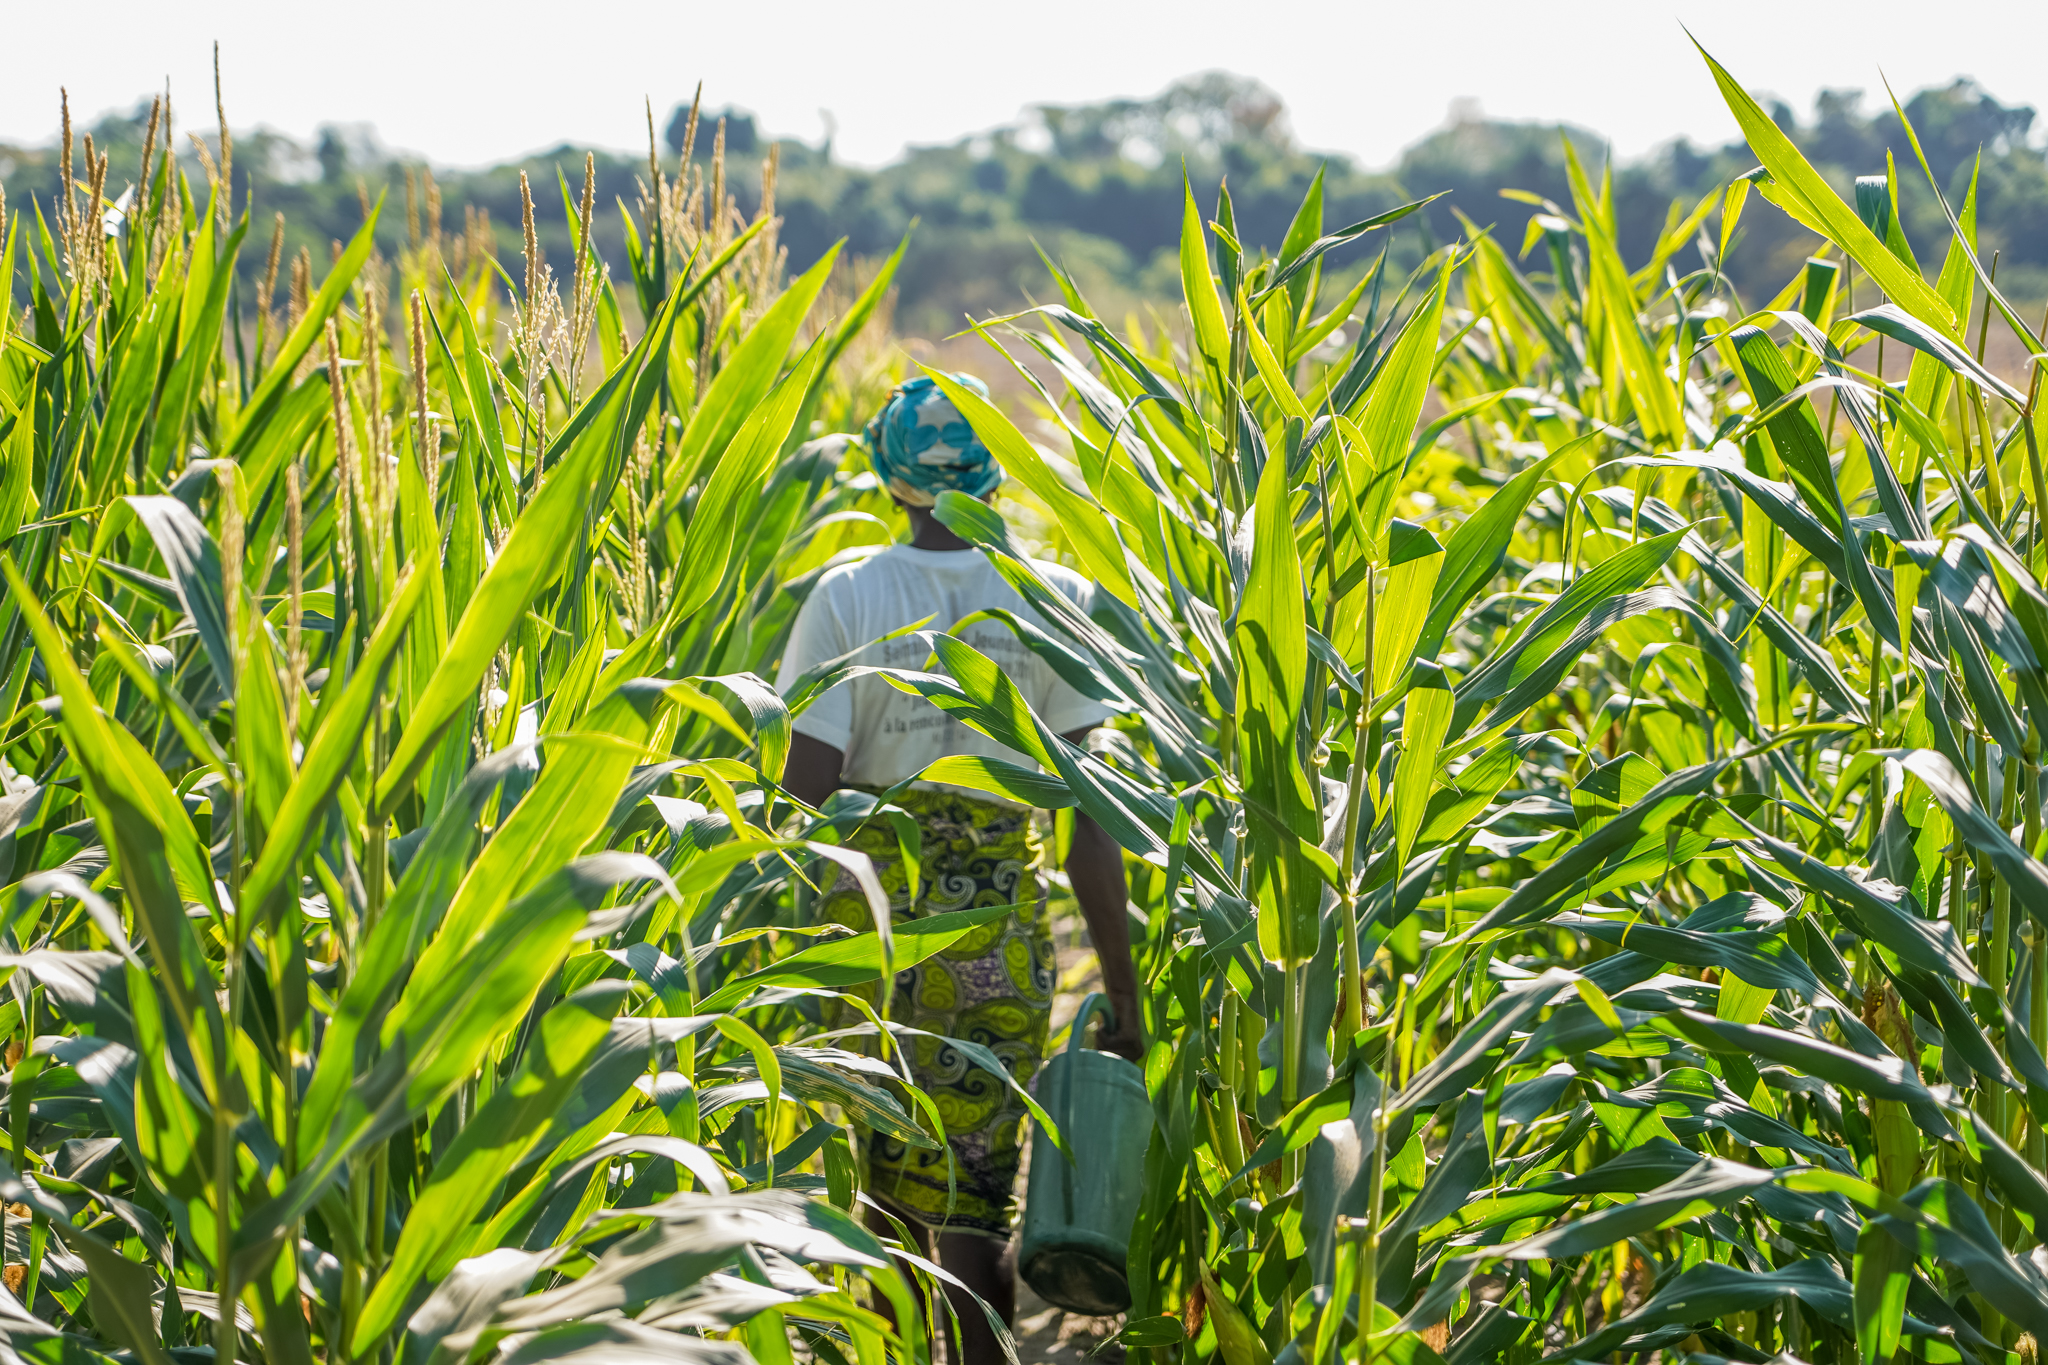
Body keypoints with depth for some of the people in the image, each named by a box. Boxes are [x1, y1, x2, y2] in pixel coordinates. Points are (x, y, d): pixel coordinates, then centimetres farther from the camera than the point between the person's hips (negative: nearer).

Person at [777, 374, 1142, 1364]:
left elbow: (803, 795, -10)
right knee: (973, 1202, 2)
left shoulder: (845, 598, -6)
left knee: (887, 1199, 17)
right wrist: (1121, 994, 0)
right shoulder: (1058, 604, -4)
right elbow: (1088, 818, -6)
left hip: (867, 917, 0)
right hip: (1001, 927, 0)